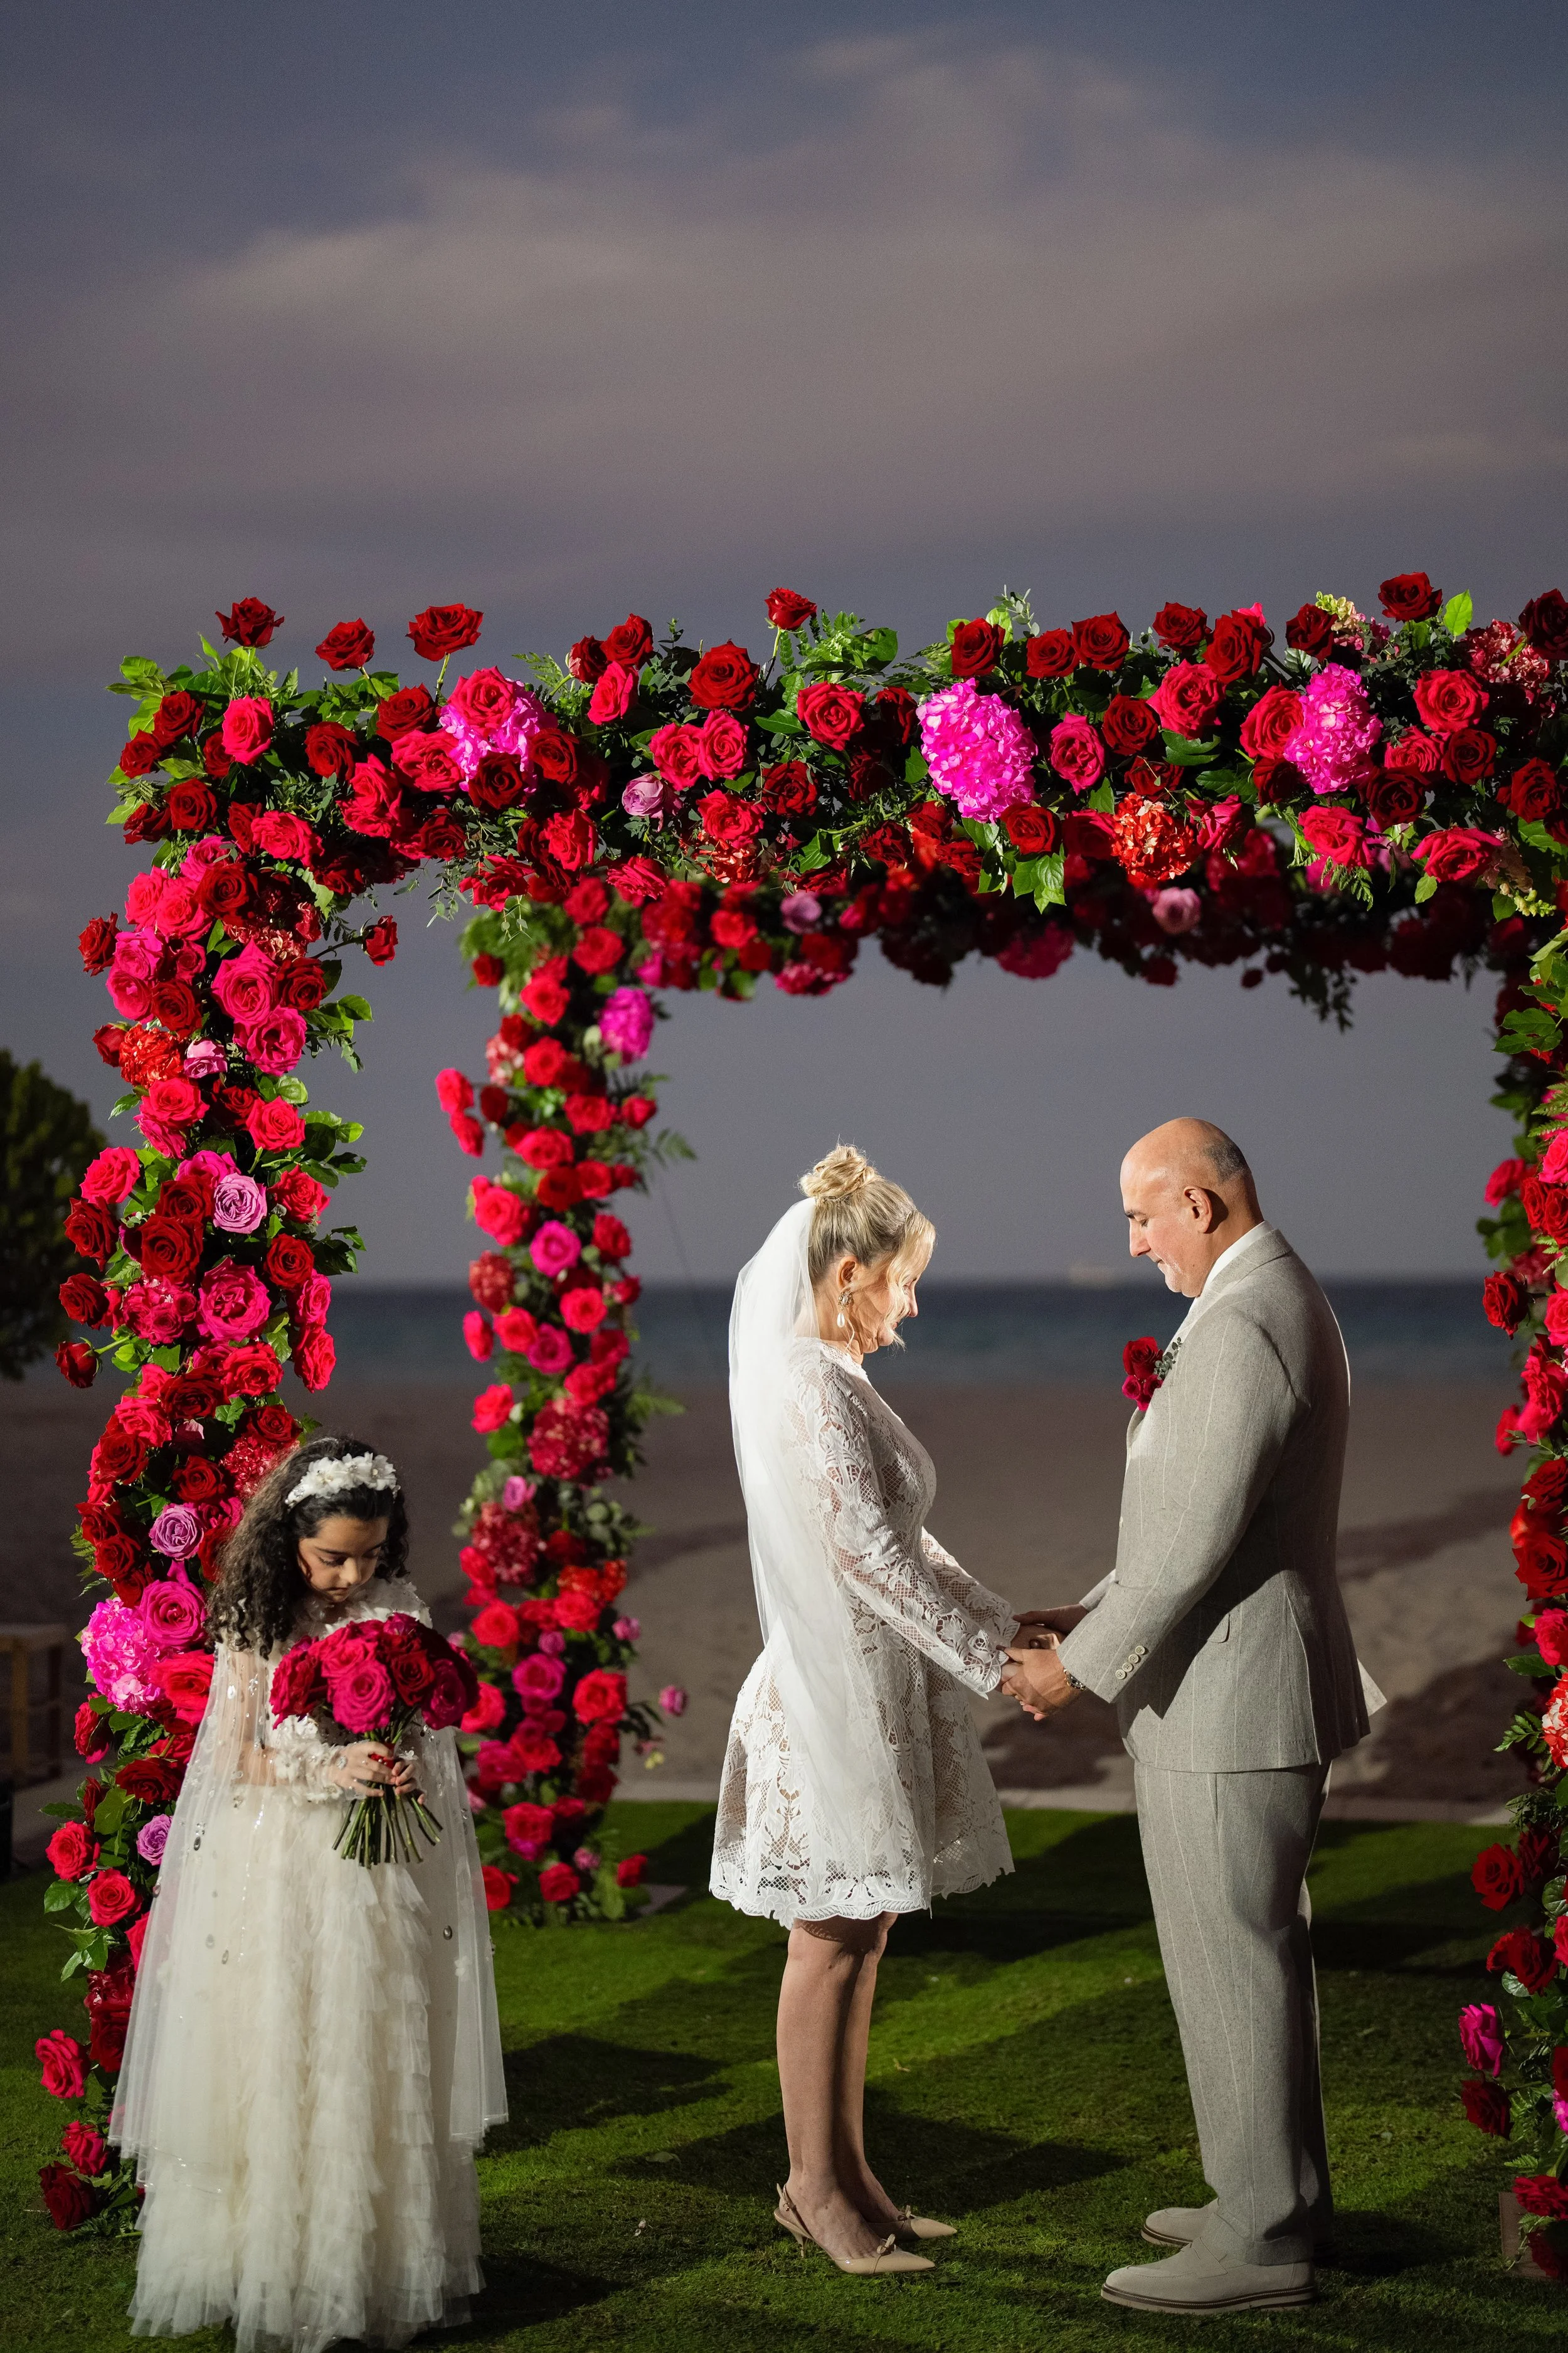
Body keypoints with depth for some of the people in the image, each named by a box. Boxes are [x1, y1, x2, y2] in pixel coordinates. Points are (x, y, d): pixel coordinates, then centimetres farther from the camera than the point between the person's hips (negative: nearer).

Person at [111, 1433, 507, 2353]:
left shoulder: (403, 1614, 4)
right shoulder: (256, 1626, -2)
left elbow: (433, 1738, 9)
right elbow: (236, 1758, -4)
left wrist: (405, 1774, -13)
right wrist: (331, 1772, -17)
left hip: (383, 1872, 2)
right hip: (277, 1871, -2)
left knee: (378, 2065, 3)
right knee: (277, 2067, -1)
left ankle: (385, 2263, 12)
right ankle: (277, 2270, 7)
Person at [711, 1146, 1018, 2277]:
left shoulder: (828, 1375, 13)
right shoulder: (812, 1389, -18)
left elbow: (901, 1539, 18)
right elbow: (871, 1556, -21)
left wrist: (1000, 1621, 12)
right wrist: (994, 1658, -14)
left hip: (871, 1688, 10)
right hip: (835, 1699, -10)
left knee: (861, 1936, 14)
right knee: (833, 1943, -1)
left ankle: (838, 2174, 22)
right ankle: (821, 2184, 9)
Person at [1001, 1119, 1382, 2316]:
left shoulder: (1241, 1328, -22)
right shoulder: (1287, 1302, 13)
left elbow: (1193, 1543, -23)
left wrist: (1079, 1666, -13)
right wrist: (1095, 1612, 14)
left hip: (1227, 1708, -11)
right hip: (1263, 1690, 11)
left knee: (1230, 1966, -2)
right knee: (1260, 1950, 19)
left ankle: (1261, 2238, 7)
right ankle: (1280, 2190, 29)